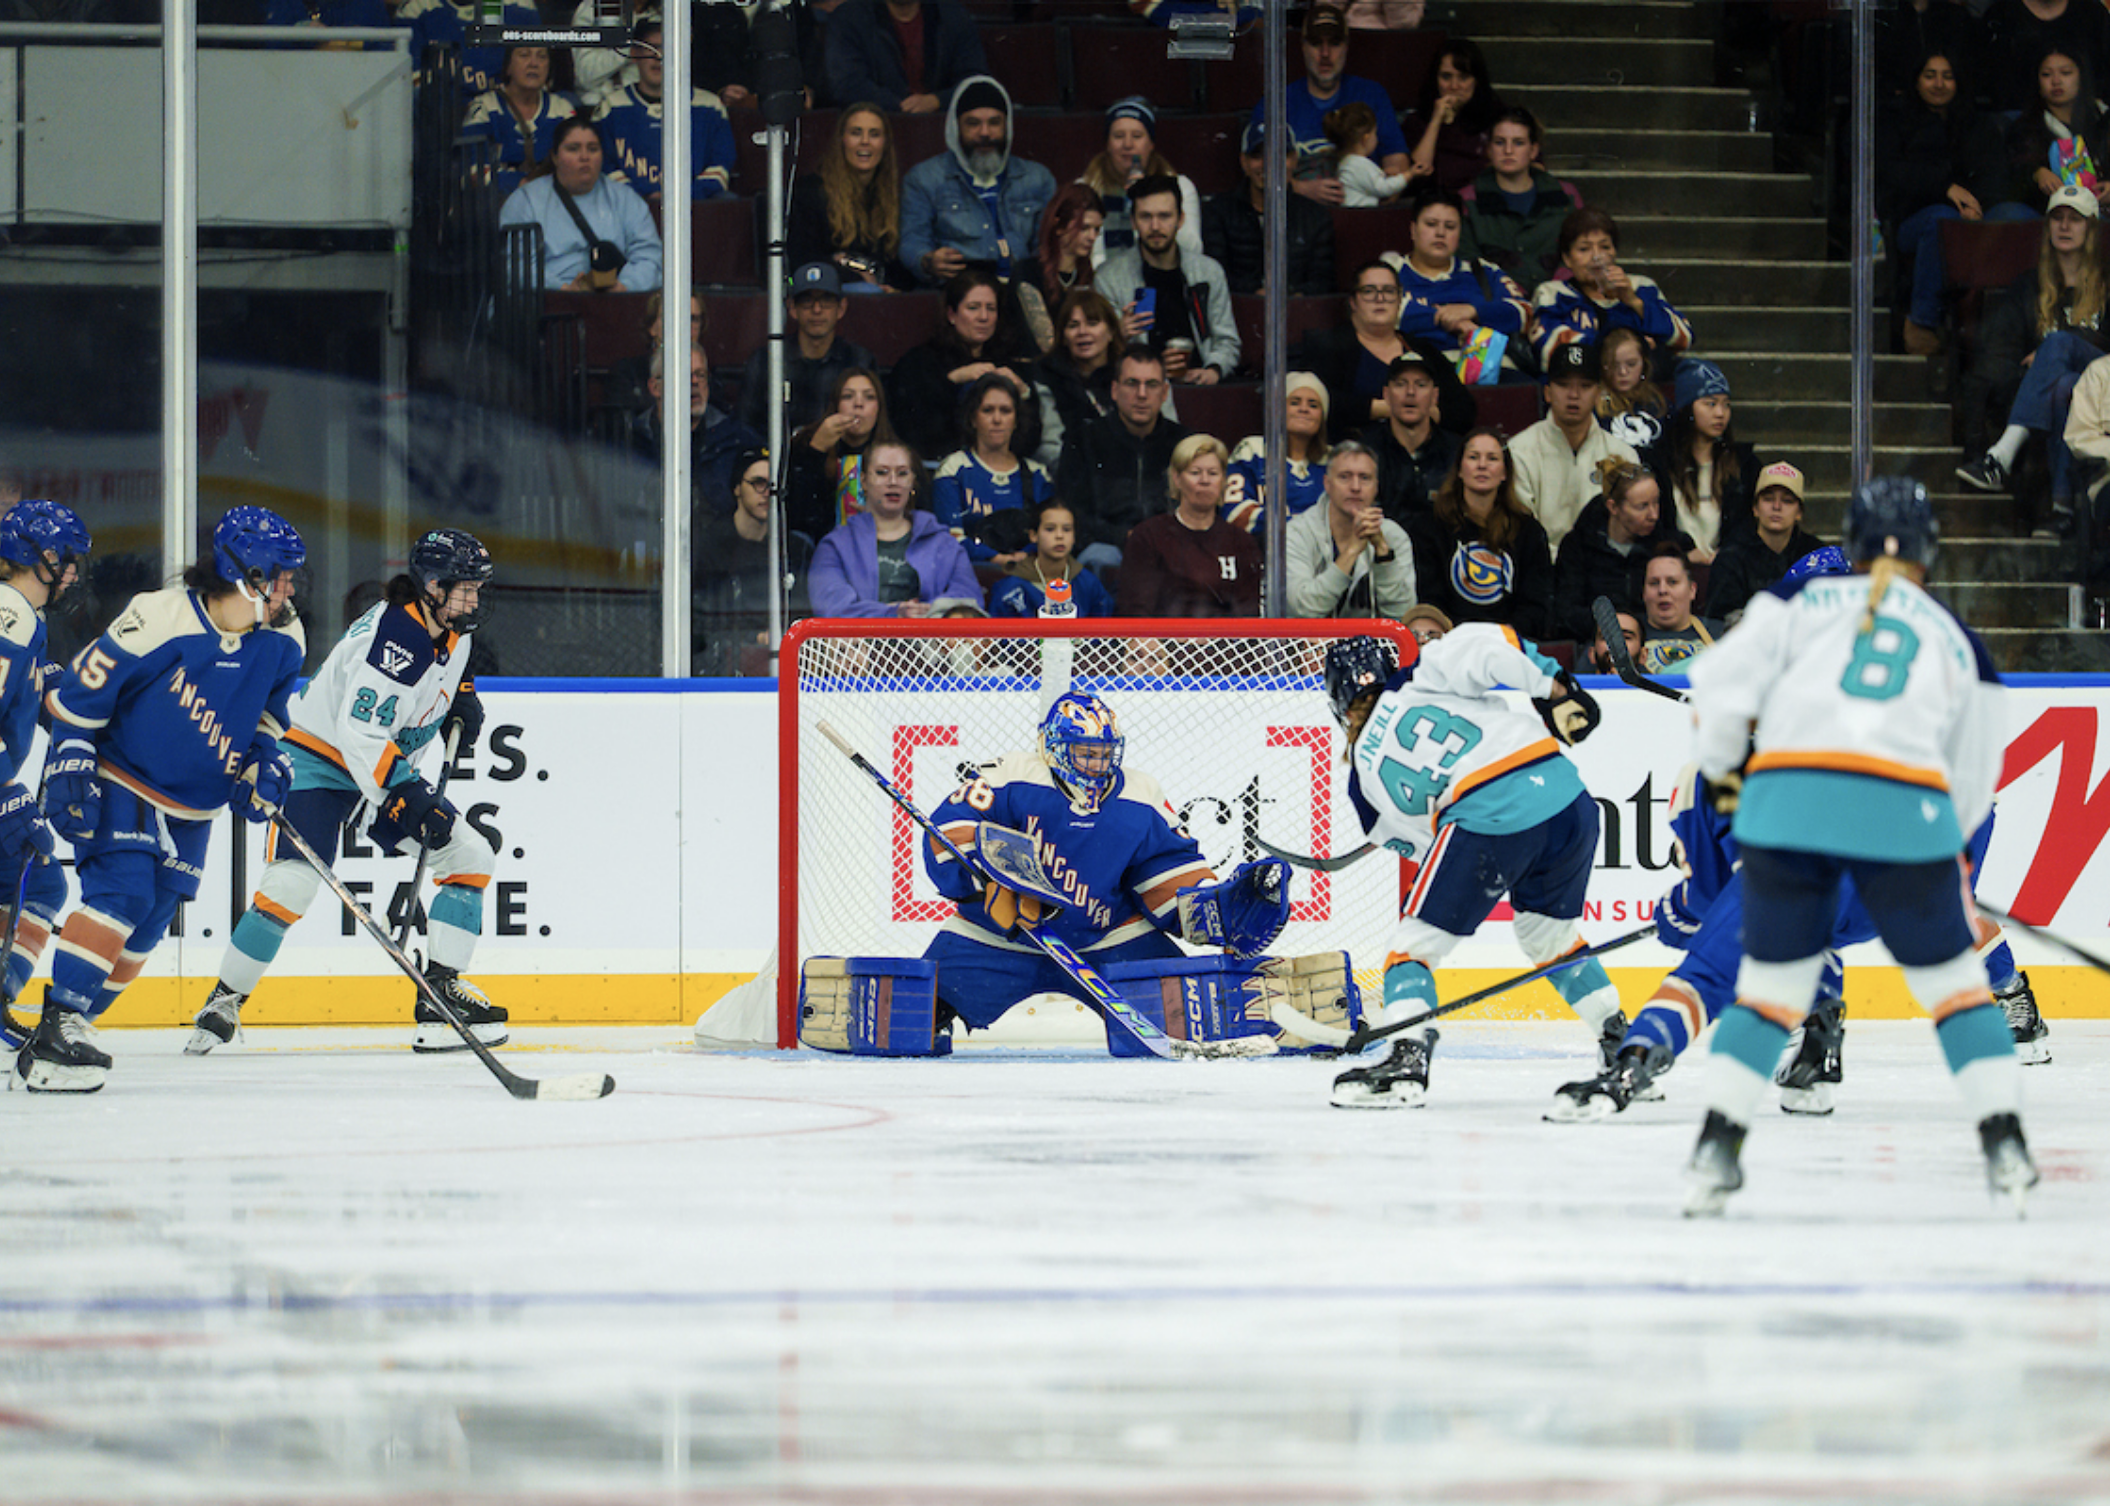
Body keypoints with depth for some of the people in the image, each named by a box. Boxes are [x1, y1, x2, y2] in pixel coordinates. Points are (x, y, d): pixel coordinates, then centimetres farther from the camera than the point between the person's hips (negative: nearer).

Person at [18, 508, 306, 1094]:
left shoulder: (283, 641, -4)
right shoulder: (161, 619, -25)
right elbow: (80, 689, -16)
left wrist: (264, 760, -3)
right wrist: (71, 760, -19)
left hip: (191, 812, 7)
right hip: (119, 786, -7)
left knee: (147, 925, 6)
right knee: (121, 892, -25)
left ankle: (68, 1028, 19)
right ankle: (56, 1028, -28)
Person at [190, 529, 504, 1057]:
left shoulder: (454, 633, 0)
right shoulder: (393, 638, -28)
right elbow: (360, 734, -33)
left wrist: (462, 701, 7)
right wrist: (407, 801, -37)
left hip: (388, 766, 9)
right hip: (319, 756, -9)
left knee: (470, 855, 0)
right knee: (292, 881, -23)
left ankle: (442, 993, 1)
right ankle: (225, 1000, -7)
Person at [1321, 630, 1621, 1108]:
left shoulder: (1364, 773, 17)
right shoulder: (1419, 680, 16)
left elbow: (1414, 840, 24)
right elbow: (1486, 646, -1)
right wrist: (1556, 691, 7)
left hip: (1487, 819, -4)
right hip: (1568, 798, 4)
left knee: (1416, 940, 10)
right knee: (1548, 934, 28)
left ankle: (1407, 1056, -6)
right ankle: (1619, 1038, 31)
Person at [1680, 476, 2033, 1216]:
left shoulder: (1801, 601, 17)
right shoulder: (1957, 642, 22)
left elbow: (1723, 683, 7)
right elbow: (1974, 778, 25)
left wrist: (1721, 769, 25)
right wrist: (1943, 849, 41)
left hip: (1786, 796, 0)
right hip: (1907, 809, 0)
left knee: (1771, 981, 15)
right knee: (1952, 979, 15)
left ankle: (1716, 1150, 7)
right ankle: (2006, 1148, 9)